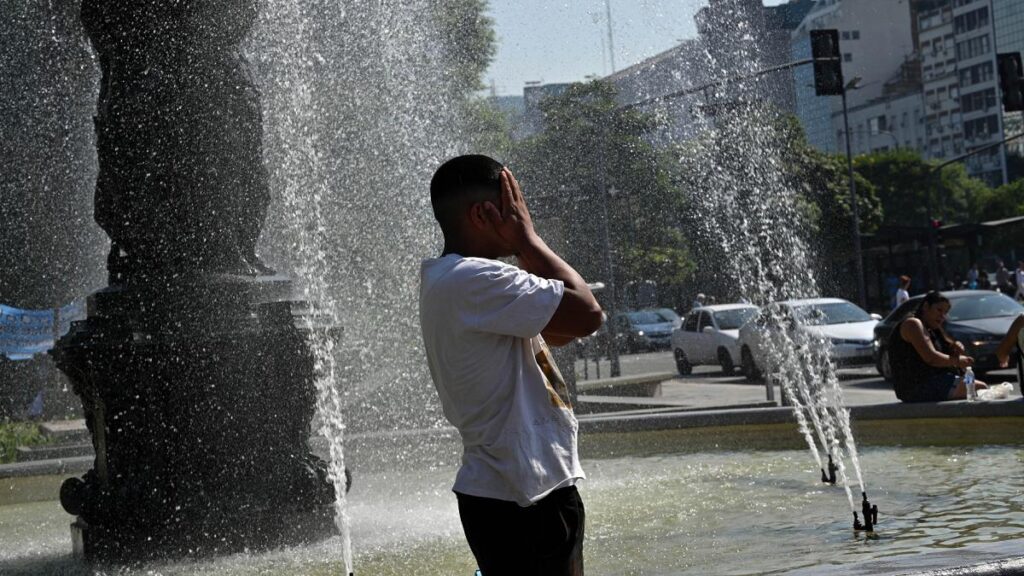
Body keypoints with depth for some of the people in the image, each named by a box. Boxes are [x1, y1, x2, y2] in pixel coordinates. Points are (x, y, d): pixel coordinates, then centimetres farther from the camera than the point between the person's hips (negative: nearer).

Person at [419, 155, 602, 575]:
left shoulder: (452, 280, 13)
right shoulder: (473, 279, -20)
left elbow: (558, 331, 17)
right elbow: (587, 314, -21)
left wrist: (524, 252, 8)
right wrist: (528, 240, -10)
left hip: (511, 490, 10)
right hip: (524, 497, -10)